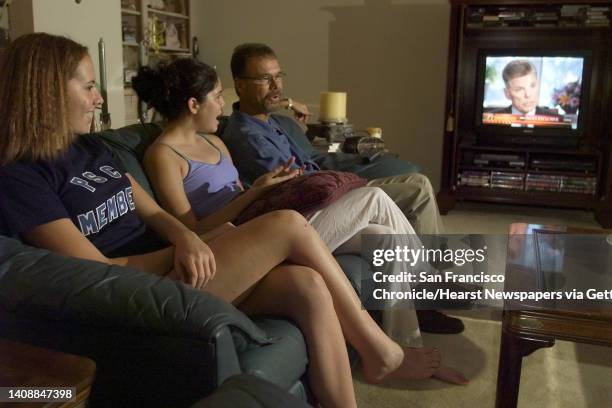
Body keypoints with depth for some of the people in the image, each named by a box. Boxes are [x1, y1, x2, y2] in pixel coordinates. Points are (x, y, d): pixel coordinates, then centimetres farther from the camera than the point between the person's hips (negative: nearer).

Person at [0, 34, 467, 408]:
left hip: (171, 273, 7)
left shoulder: (91, 148, 16)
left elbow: (155, 214, 12)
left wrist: (188, 239, -12)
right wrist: (203, 243, -10)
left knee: (308, 286, -19)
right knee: (288, 225, -20)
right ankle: (380, 351, -1)